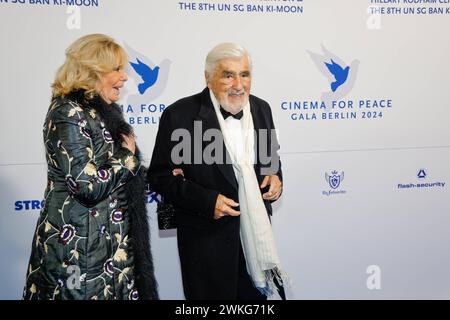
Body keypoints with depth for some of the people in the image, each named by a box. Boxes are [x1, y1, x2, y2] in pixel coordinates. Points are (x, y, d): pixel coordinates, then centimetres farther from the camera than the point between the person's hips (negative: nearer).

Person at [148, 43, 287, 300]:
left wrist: (275, 176, -4)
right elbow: (160, 177, -9)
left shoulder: (261, 108, 3)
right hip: (208, 239, -5)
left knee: (255, 295, 16)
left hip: (257, 232, 5)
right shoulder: (180, 115, -14)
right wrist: (206, 201, -21)